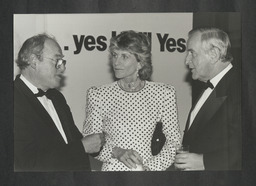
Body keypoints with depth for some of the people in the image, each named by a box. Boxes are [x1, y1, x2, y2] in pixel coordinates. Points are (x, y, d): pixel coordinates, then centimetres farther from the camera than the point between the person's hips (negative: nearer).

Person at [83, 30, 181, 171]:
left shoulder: (164, 93, 1)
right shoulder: (97, 95, 0)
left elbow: (174, 142, 7)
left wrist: (151, 167, -5)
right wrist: (116, 152, -10)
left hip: (147, 168, 0)